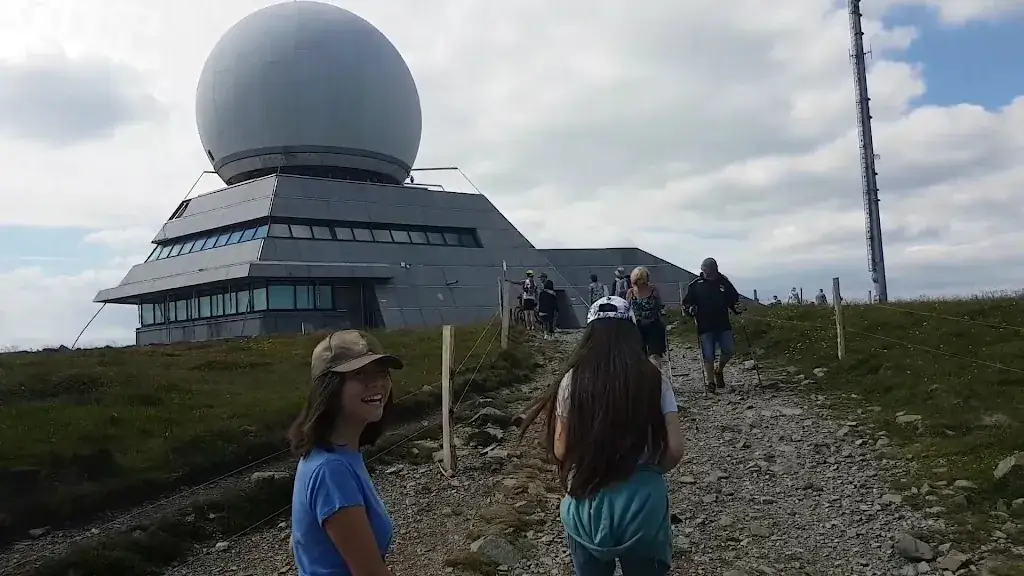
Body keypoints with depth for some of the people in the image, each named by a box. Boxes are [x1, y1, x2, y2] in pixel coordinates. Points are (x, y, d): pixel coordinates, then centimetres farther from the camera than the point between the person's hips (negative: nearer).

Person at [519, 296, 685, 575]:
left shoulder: (573, 380, -6)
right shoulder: (654, 380, -5)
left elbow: (560, 451, -3)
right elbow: (674, 450, -7)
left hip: (587, 504, 0)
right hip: (643, 503, 0)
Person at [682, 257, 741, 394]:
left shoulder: (724, 282, 6)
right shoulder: (695, 285, -1)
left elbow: (734, 298, 16)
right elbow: (686, 303, 4)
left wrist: (736, 307, -4)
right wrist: (690, 310, -18)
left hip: (723, 324, 2)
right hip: (705, 326, -2)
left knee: (729, 350, -3)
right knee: (708, 356, -2)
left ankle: (719, 370, 24)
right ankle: (710, 382, 12)